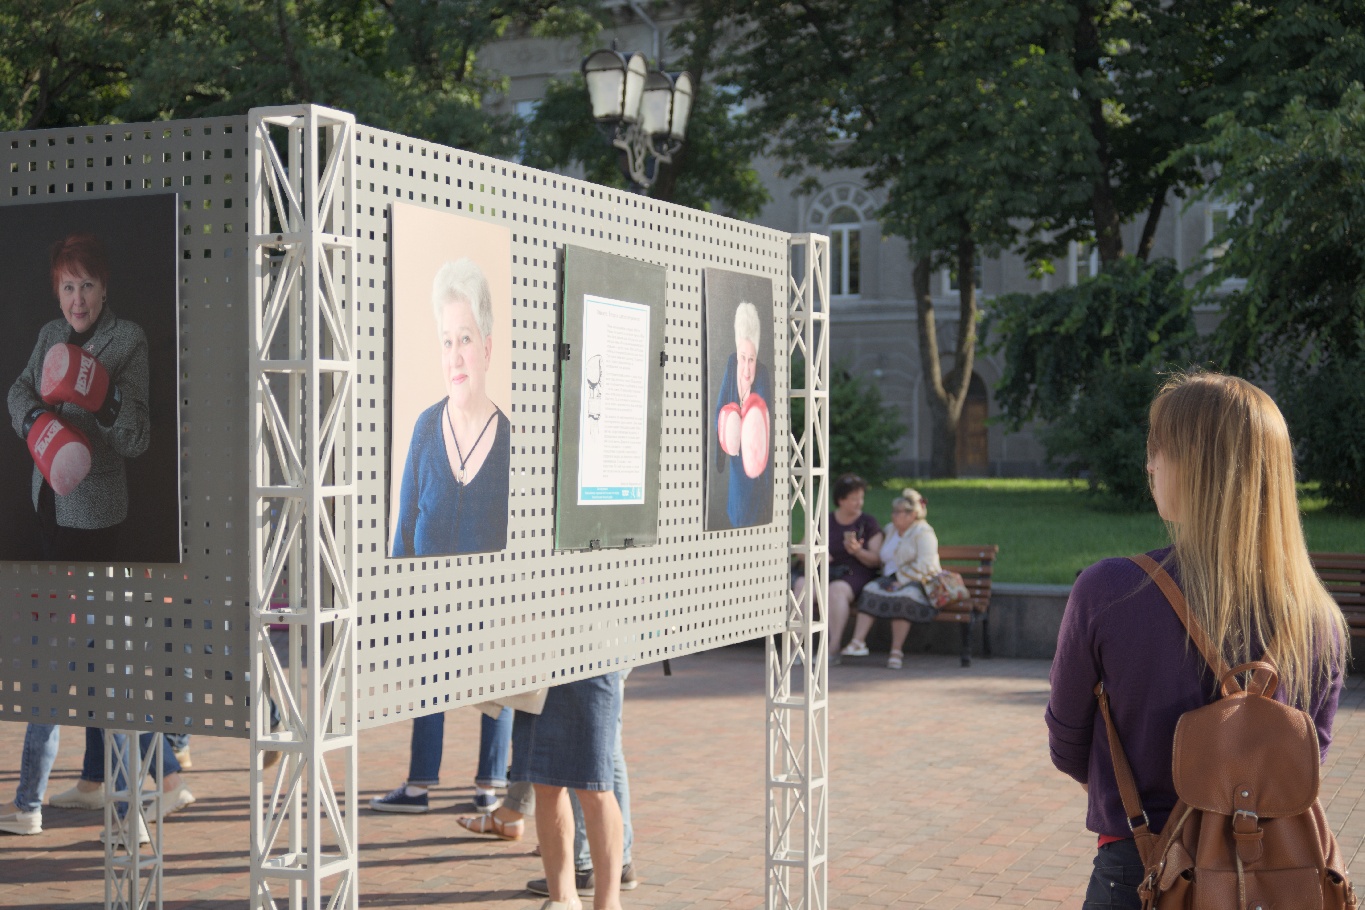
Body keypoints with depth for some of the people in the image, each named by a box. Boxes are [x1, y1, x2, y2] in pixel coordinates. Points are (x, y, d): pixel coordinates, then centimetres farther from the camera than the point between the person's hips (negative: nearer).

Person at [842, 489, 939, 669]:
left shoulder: (923, 533, -5)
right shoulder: (891, 530, 19)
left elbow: (924, 566, -16)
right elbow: (884, 560, 25)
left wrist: (899, 582, -19)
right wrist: (888, 580, 5)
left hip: (919, 583, -7)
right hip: (893, 580, 7)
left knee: (901, 598, -37)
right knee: (870, 592, -23)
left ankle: (896, 651, -31)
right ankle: (858, 642, -36)